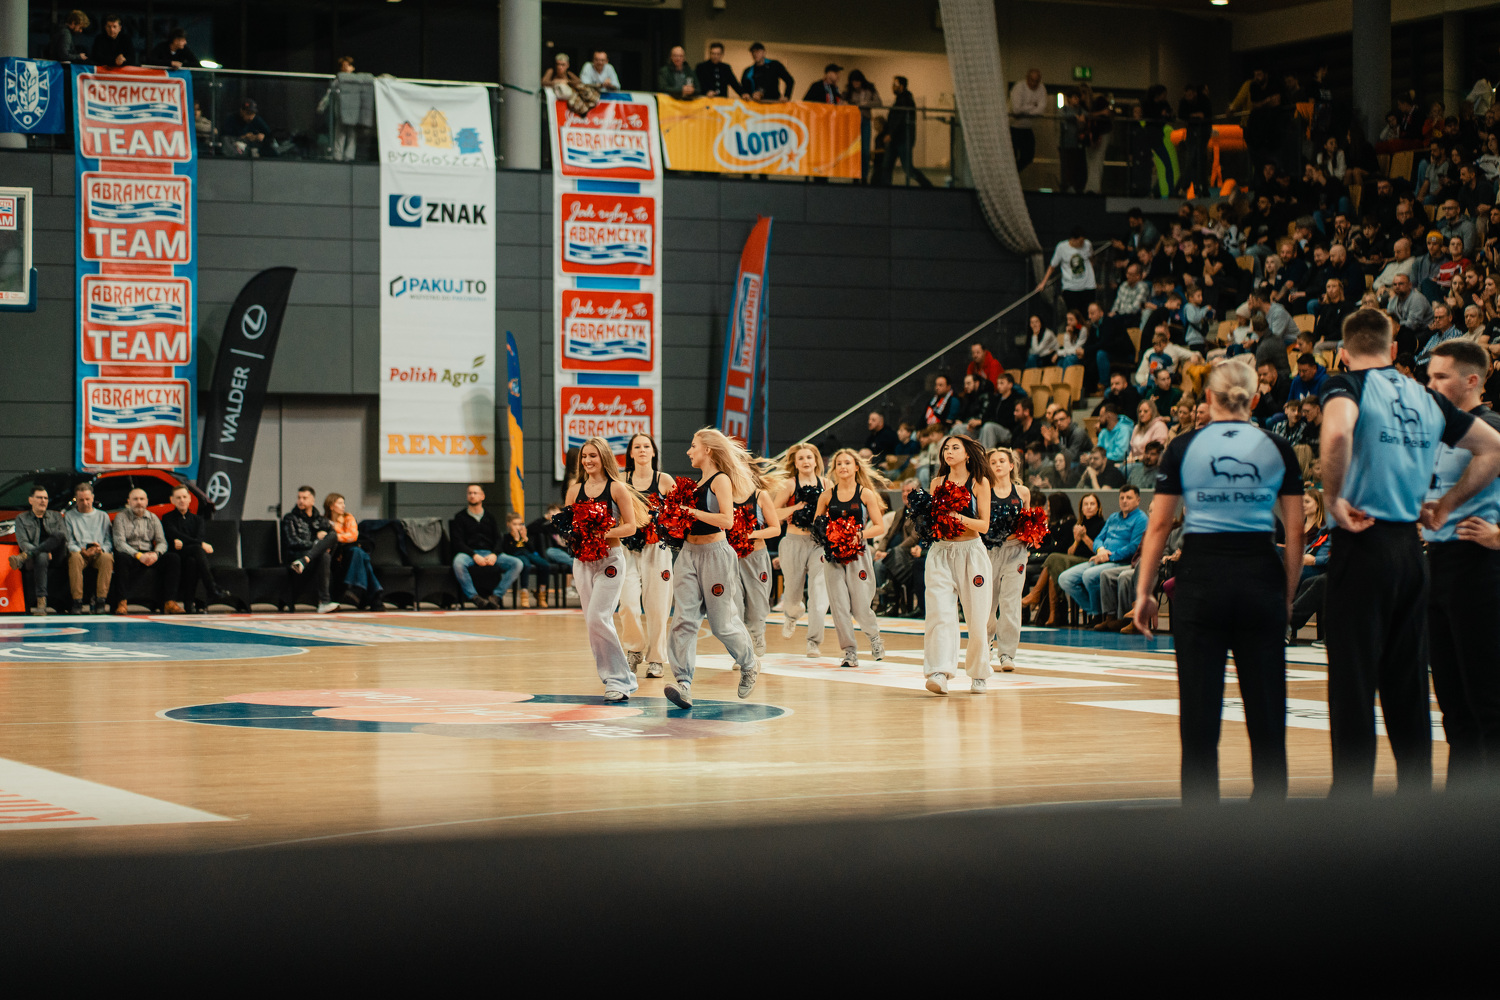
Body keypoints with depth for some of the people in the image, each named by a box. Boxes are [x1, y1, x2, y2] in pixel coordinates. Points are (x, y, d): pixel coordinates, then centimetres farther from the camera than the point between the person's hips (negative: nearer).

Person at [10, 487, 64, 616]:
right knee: (41, 557, -41)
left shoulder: (56, 517, 23)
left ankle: (23, 557, -38)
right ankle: (41, 602, -51)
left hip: (55, 559, 2)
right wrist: (44, 552, -17)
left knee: (60, 535, -30)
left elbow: (65, 539, 9)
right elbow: (23, 543, 2)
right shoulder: (22, 519, 17)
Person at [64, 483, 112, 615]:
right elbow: (68, 541, 6)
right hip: (80, 553, -1)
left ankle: (100, 600, -34)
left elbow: (109, 540, 14)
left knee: (107, 558, -36)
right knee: (75, 557, -38)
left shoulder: (103, 516, 22)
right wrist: (83, 551, -14)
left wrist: (102, 549, -10)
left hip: (99, 554, 1)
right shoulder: (69, 516, 18)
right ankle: (77, 601, -36)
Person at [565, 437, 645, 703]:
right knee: (593, 622, 6)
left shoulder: (617, 488, -3)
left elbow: (630, 526, -5)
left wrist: (606, 533, -19)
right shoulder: (575, 490, 10)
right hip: (582, 560, 5)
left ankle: (619, 679, -8)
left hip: (610, 559, -5)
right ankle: (618, 678, 17)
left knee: (597, 618, -16)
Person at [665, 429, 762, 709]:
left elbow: (727, 520, -20)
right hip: (689, 553, 7)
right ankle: (683, 684, -15)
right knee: (683, 619, -8)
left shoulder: (721, 480, -9)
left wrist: (693, 511, -19)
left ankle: (749, 665, 30)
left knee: (722, 622, 3)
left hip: (714, 553, -7)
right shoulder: (697, 484, 14)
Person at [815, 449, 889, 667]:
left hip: (858, 554, -2)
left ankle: (873, 635, 29)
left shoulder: (866, 494, 1)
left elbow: (880, 527, -1)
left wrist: (861, 534, -17)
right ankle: (849, 651, 7)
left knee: (861, 608, -3)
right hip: (833, 555, 2)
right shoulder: (827, 495, 6)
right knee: (839, 606, -5)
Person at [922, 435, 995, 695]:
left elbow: (984, 525, -3)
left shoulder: (980, 482, 2)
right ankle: (939, 673, -23)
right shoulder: (938, 483, 12)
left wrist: (959, 518, -18)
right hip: (941, 552, 2)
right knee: (940, 613, -14)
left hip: (970, 552, -2)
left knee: (976, 617, 2)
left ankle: (978, 674, 20)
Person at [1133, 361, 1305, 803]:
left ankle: (1200, 802, 3)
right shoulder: (1277, 449, 5)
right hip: (1261, 579, 1)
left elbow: (1159, 524, 1)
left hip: (1201, 579, -1)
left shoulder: (1185, 447, 2)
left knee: (1200, 712, 3)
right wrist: (1288, 595, 10)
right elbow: (1295, 531, 3)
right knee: (1265, 707, 7)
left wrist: (1144, 592, 6)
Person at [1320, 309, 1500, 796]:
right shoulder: (1426, 397, 12)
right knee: (1407, 686, 12)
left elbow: (1338, 432, -28)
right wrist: (1446, 504, 18)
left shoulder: (1348, 384, -5)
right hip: (1410, 547, 5)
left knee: (1353, 687, -2)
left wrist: (1333, 498, -16)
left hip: (1363, 542, -5)